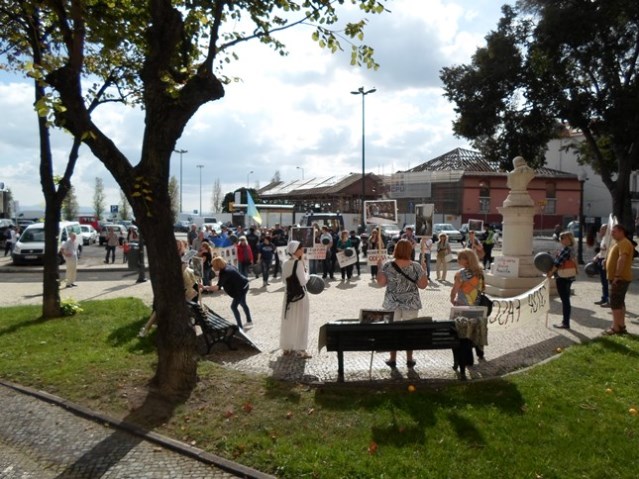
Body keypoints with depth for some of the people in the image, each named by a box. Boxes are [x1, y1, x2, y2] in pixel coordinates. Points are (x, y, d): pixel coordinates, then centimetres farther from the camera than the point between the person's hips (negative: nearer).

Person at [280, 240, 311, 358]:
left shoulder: (285, 263, 5)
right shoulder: (299, 263, -17)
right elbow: (303, 281, -17)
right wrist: (306, 274, 0)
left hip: (289, 294, 7)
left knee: (288, 322, 13)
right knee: (300, 323, 1)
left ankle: (287, 347, 22)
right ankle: (300, 350, 4)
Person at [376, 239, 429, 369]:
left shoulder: (387, 266, -9)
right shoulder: (416, 266, -7)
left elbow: (381, 283, -5)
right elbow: (423, 285, -3)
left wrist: (379, 268, 7)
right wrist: (424, 271, 11)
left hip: (392, 303, 0)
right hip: (411, 303, 1)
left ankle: (393, 359, 18)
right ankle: (409, 359, 19)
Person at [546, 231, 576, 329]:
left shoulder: (565, 249, -17)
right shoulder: (570, 249, 13)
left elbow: (558, 263, -21)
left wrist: (551, 272, -10)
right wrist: (552, 271, 7)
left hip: (563, 278, -10)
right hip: (567, 277, 10)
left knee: (565, 300, -4)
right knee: (565, 299, 14)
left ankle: (566, 323, 2)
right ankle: (565, 321, 21)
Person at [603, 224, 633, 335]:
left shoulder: (624, 243, -16)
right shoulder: (619, 243, 19)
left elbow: (622, 259, -27)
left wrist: (617, 275, -30)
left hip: (620, 278, -11)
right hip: (618, 278, 11)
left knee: (615, 302, -10)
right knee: (620, 302, 13)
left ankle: (616, 327, -8)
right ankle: (621, 326, 18)